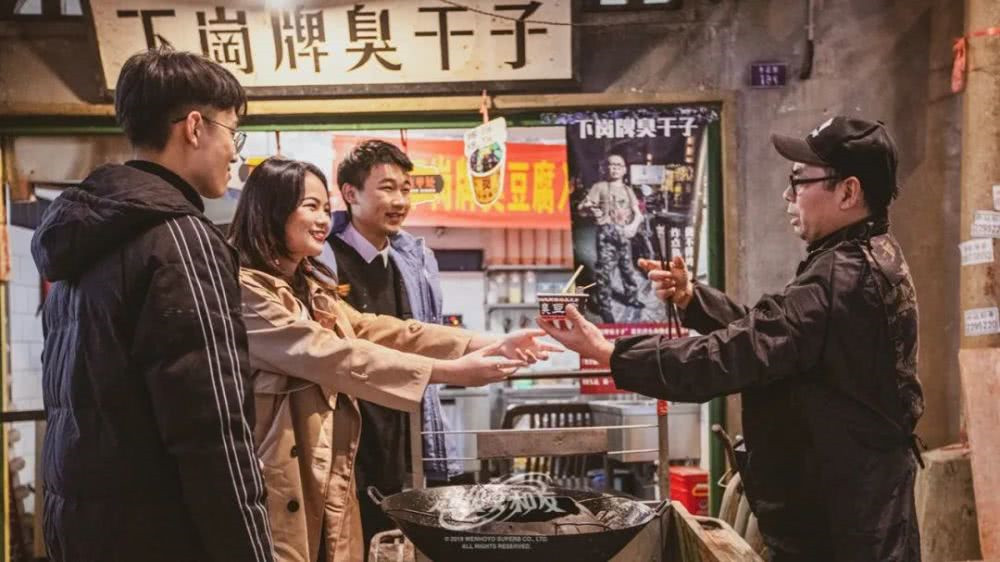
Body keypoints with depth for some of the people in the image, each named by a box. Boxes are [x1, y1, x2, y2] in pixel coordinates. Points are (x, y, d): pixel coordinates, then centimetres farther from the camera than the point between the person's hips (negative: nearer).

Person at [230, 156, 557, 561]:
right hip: (280, 483, -8)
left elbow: (380, 330, 4)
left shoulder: (313, 288, 15)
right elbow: (328, 356, -23)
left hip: (330, 475, 8)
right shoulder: (245, 290, -15)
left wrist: (489, 345, -8)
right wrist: (450, 371, -24)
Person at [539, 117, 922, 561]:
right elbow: (762, 332, 12)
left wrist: (609, 354, -23)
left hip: (843, 518, -10)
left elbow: (737, 355, -28)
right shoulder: (871, 259, 10)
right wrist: (691, 297, -2)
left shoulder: (844, 277, -25)